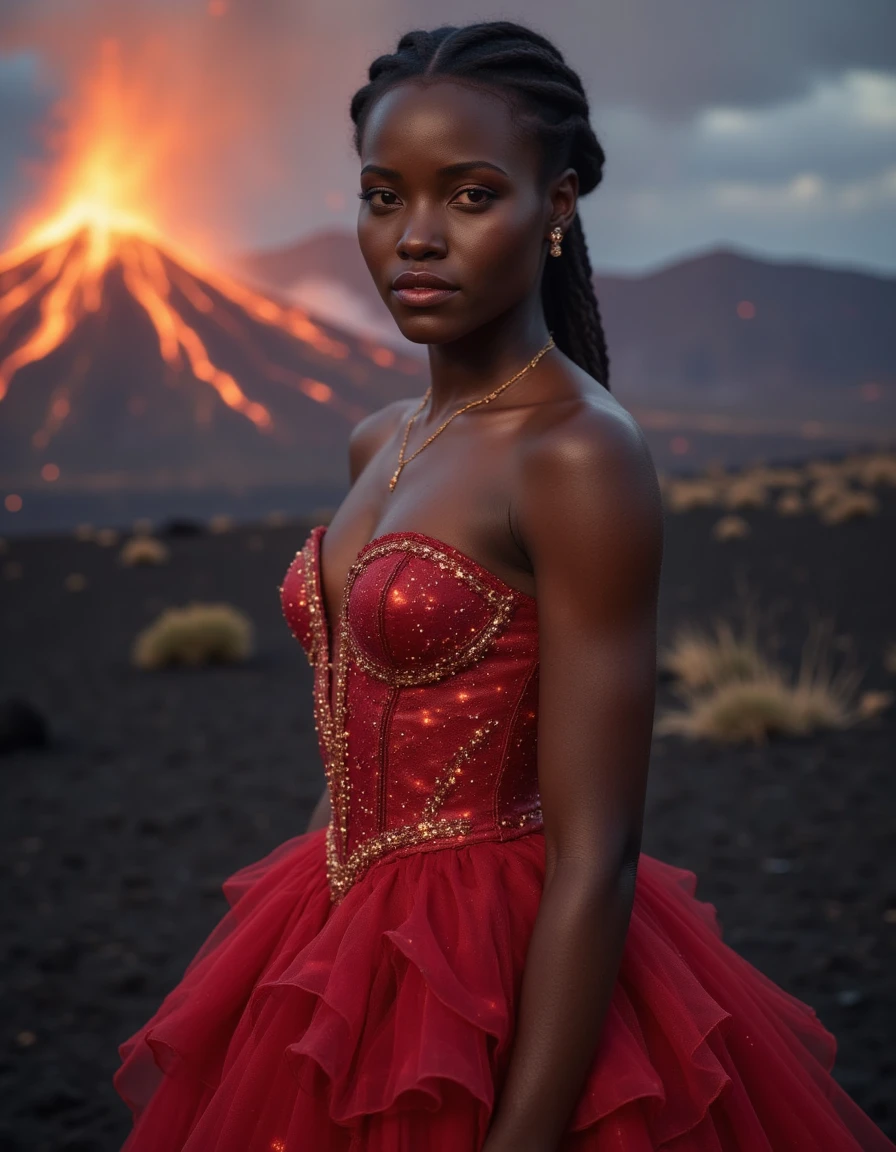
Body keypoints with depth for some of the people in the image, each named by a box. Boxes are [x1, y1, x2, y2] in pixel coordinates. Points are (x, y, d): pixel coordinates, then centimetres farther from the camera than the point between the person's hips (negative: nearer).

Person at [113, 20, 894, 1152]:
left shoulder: (581, 454, -18)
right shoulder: (380, 443, 6)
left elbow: (595, 858, -21)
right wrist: (273, 959, 17)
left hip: (510, 988, -8)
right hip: (351, 952, 8)